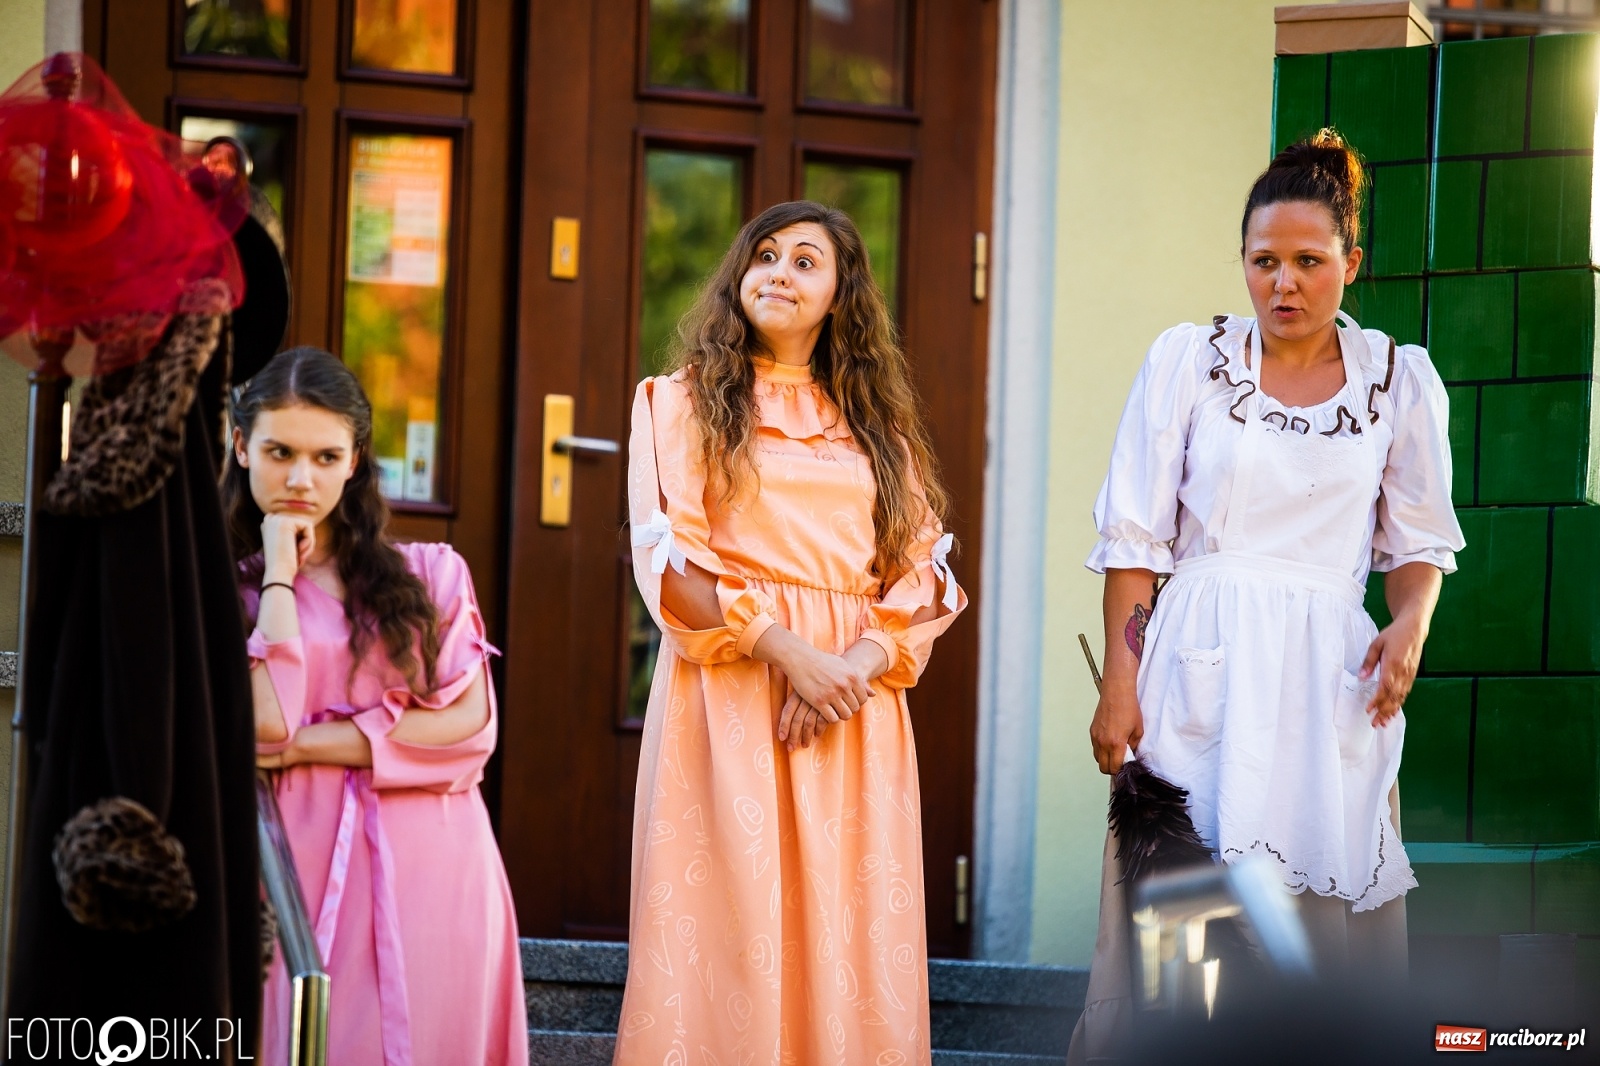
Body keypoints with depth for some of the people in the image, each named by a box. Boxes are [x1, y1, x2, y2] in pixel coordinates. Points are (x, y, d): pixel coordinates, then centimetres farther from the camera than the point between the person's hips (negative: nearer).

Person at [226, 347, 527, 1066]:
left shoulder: (428, 575, 12)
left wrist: (308, 745, -6)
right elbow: (266, 723, -10)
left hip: (431, 869, 2)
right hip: (304, 866, -1)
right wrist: (279, 571, -1)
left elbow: (470, 724, -1)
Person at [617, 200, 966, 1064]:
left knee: (846, 941, -1)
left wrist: (860, 662, -10)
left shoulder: (877, 424, 17)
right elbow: (669, 562, -4)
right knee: (730, 933, -7)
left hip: (855, 710, 3)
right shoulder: (685, 402, 7)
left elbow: (922, 572, 9)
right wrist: (786, 650, -15)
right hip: (728, 692, -3)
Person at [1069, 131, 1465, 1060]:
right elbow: (1134, 538, 2)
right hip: (1201, 665, -1)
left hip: (1330, 671, 1)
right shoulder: (1188, 359, 2)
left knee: (1331, 907, -1)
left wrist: (1412, 623, -8)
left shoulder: (1401, 379, 6)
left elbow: (1420, 537, 13)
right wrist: (1119, 687, -4)